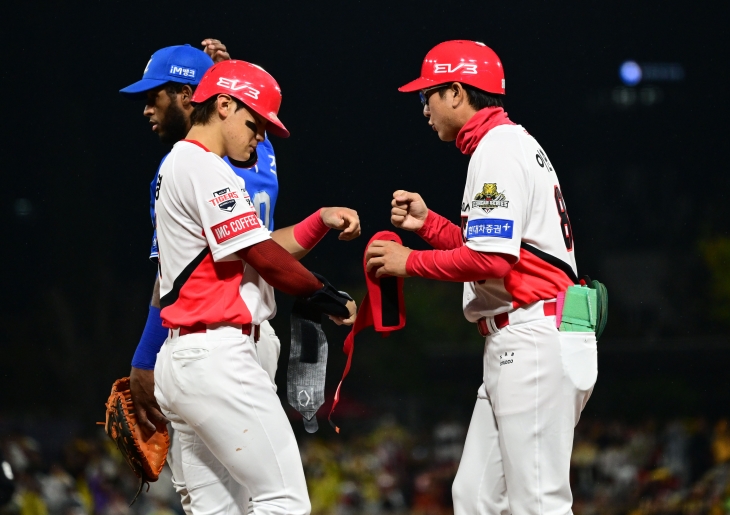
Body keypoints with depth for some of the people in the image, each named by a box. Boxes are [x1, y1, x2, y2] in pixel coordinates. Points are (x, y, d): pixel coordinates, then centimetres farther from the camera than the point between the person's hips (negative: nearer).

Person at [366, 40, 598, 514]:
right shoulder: (514, 144, 22)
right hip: (523, 342, 11)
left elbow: (491, 261, -20)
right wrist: (429, 223, 17)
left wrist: (409, 262, -9)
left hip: (533, 339, -11)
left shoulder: (498, 149, -11)